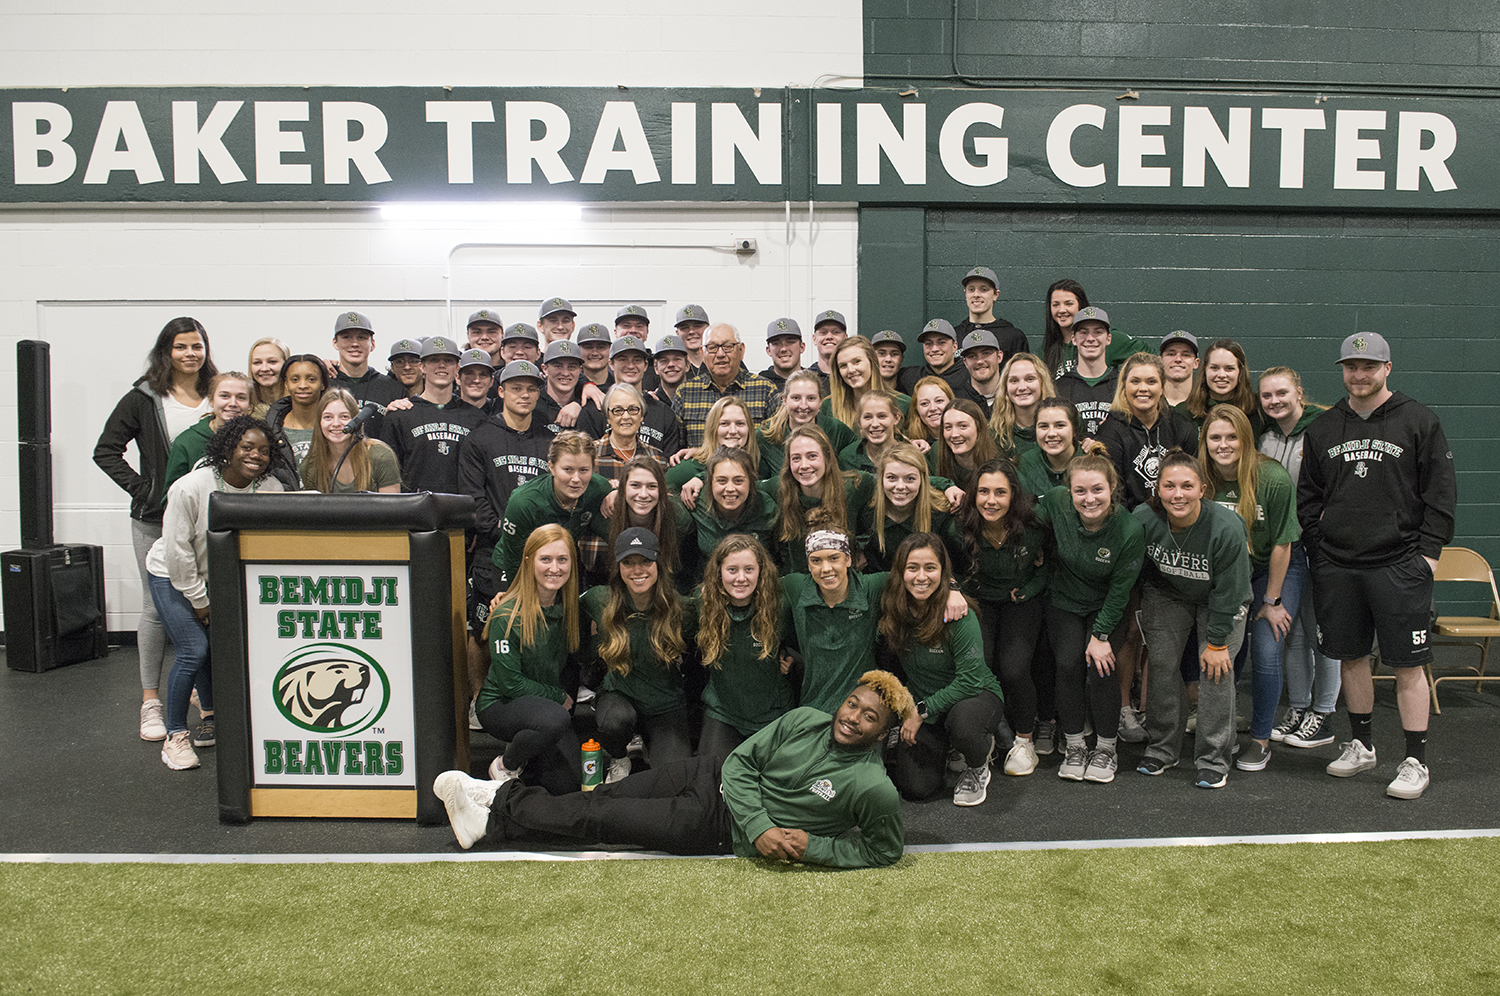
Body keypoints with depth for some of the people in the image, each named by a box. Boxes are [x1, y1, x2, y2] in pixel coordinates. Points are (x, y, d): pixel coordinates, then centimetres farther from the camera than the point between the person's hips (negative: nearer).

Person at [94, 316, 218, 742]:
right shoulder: (145, 398, 2)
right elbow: (106, 451, 4)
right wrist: (143, 490, -7)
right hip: (156, 520, -2)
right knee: (157, 608, 2)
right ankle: (150, 701, 12)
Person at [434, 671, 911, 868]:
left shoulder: (874, 789, -17)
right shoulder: (804, 720, -5)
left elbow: (882, 851, -8)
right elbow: (741, 761, -3)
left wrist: (812, 847, -17)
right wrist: (760, 826, -17)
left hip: (719, 829, -4)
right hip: (716, 778, 4)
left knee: (595, 820, -2)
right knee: (603, 797, 1)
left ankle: (493, 818, 12)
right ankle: (503, 798, 18)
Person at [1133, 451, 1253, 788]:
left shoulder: (1226, 528, -32)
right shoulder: (1144, 519, -24)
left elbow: (1227, 592, -22)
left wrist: (1216, 642, -18)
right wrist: (1142, 611, 2)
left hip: (1221, 602, -2)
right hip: (1167, 595, 3)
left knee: (1215, 670, -10)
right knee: (1161, 666, -2)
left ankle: (1213, 761, 4)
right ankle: (1161, 748, 15)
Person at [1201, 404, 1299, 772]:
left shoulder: (1274, 480, -24)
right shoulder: (1200, 478, -14)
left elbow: (1281, 545, -16)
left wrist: (1272, 601, -10)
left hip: (1277, 569, -3)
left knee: (1265, 650, -11)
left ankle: (1261, 740, 5)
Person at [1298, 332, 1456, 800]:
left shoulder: (1419, 421, 1)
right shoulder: (1322, 428, 11)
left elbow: (1441, 493, 1)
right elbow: (1308, 496, 15)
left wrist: (1428, 552, -6)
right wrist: (1317, 550, 7)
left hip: (1400, 565, -3)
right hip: (1336, 566, 4)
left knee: (1408, 664, -1)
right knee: (1351, 656, 11)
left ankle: (1415, 761, 8)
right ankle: (1361, 745, 26)